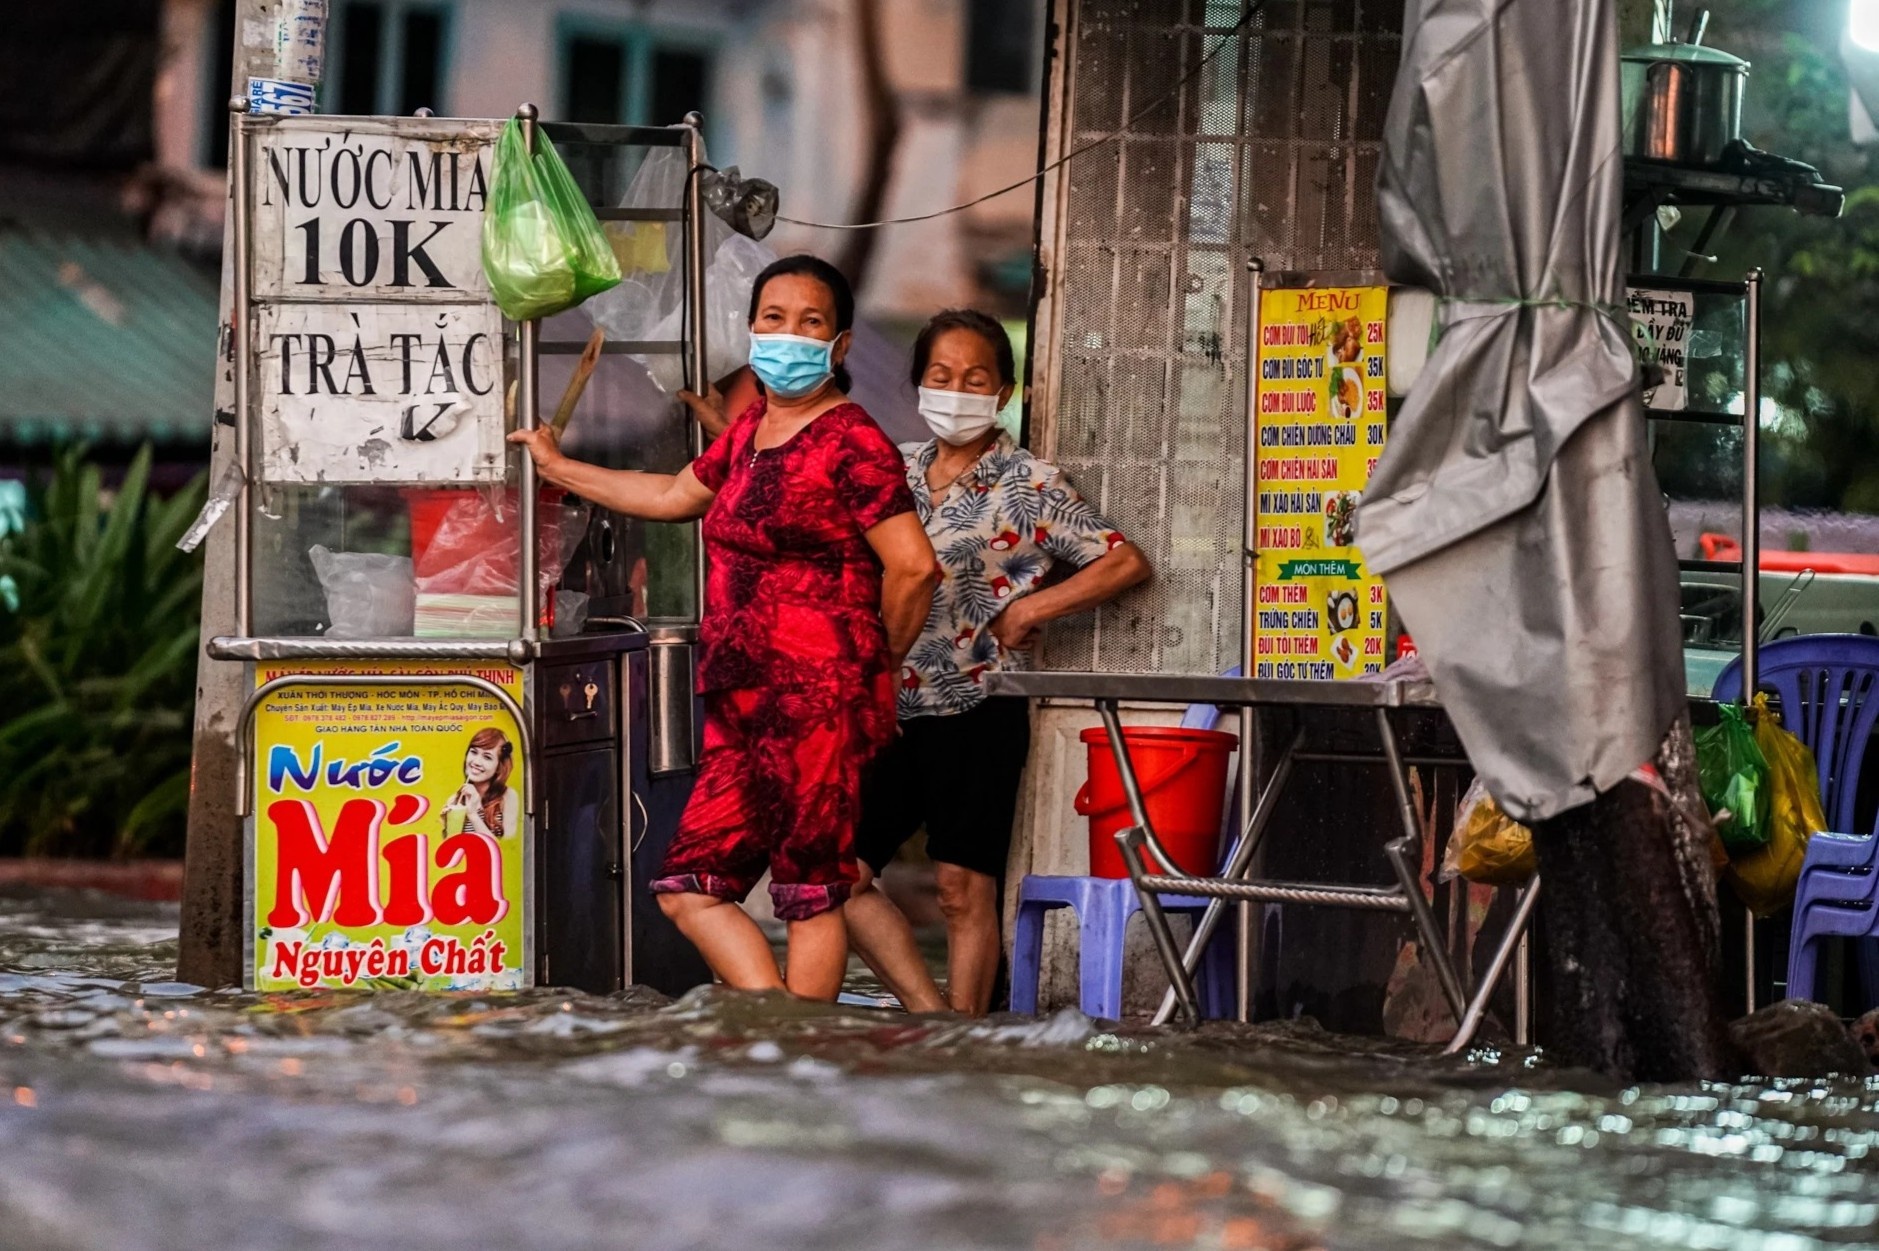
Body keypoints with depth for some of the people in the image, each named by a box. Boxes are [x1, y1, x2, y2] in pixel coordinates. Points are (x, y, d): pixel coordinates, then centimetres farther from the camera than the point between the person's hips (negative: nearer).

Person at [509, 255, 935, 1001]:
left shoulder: (851, 443, -10)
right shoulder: (751, 429, 16)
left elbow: (912, 565, -15)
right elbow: (673, 496, 35)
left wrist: (880, 660, 0)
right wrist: (557, 467, 44)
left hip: (818, 699, -9)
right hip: (743, 707, 9)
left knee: (811, 892, -3)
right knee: (689, 887, 4)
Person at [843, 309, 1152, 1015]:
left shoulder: (1028, 487, -3)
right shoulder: (897, 473, 11)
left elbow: (1126, 562, -6)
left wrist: (1028, 610, -10)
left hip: (977, 714, -5)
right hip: (892, 712, 6)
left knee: (964, 891, -2)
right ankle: (932, 1020, 5)